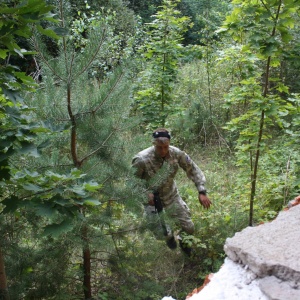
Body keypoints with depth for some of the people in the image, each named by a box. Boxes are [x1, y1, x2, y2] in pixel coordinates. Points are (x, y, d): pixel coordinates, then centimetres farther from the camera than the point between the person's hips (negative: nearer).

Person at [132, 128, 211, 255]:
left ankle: (184, 242, 45)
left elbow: (194, 170, -12)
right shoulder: (141, 159, -31)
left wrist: (201, 192, -21)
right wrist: (146, 193, -31)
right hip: (151, 198, -2)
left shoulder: (176, 153, -23)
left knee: (189, 228, 7)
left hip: (171, 195, 3)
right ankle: (169, 235, 44)